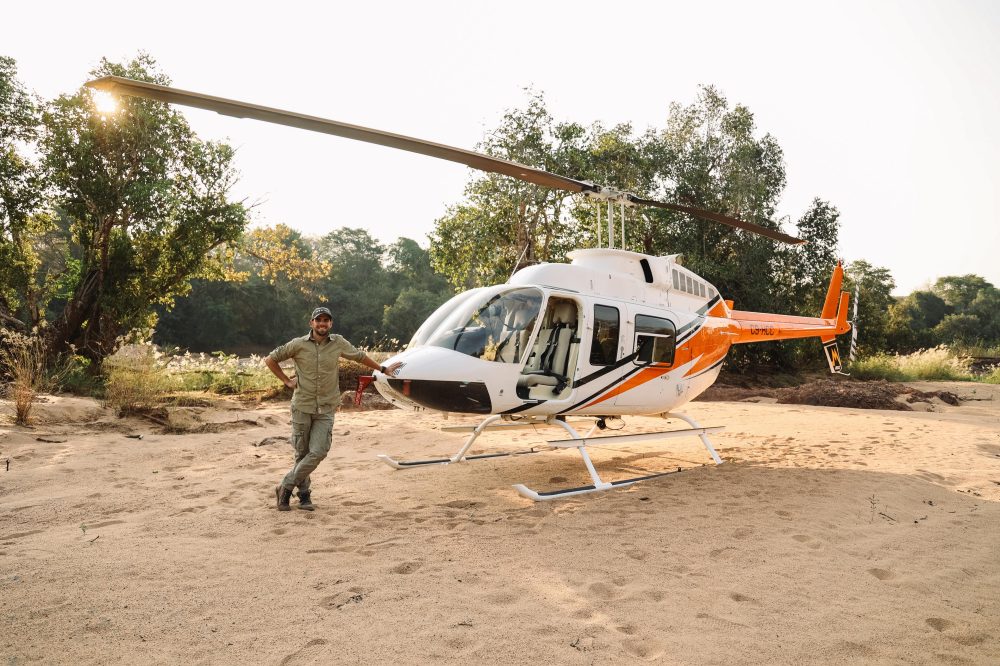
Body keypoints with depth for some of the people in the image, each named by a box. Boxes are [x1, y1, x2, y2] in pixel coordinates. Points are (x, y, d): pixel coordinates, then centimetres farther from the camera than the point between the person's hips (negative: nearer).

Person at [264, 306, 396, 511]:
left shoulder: (338, 343, 2)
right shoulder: (298, 344, -3)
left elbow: (360, 356, 17)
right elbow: (270, 359, 7)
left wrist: (383, 369, 25)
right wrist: (287, 381, 1)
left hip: (326, 410, 1)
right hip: (302, 407, -1)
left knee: (318, 453, -9)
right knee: (302, 453, 6)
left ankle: (286, 487, 7)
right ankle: (304, 494, 22)